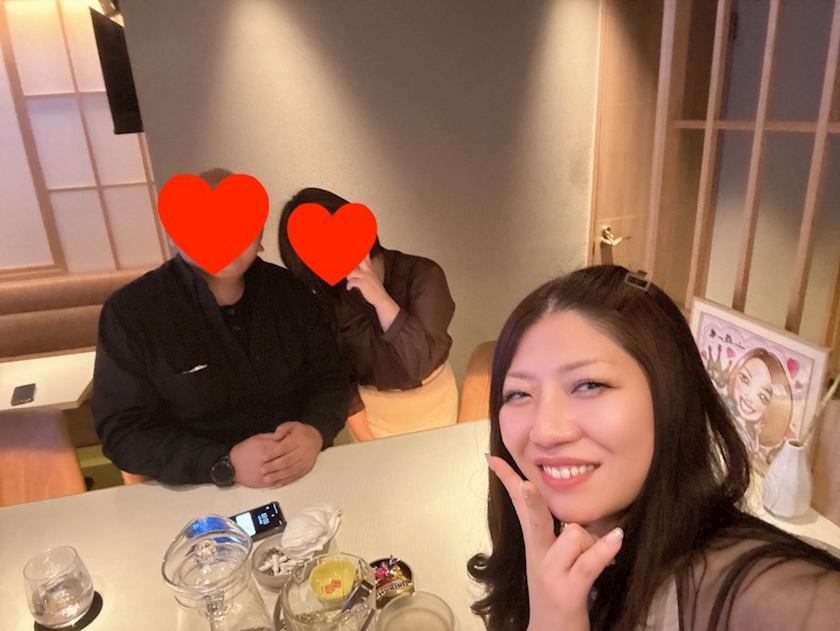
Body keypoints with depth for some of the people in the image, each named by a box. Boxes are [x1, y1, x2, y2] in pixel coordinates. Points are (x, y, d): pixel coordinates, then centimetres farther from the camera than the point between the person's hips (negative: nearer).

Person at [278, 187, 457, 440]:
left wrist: (381, 300, -36)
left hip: (430, 405, 0)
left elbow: (424, 363, -29)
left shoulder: (422, 274, -23)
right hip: (370, 410, 1)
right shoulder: (323, 299, -15)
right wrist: (368, 443, -7)